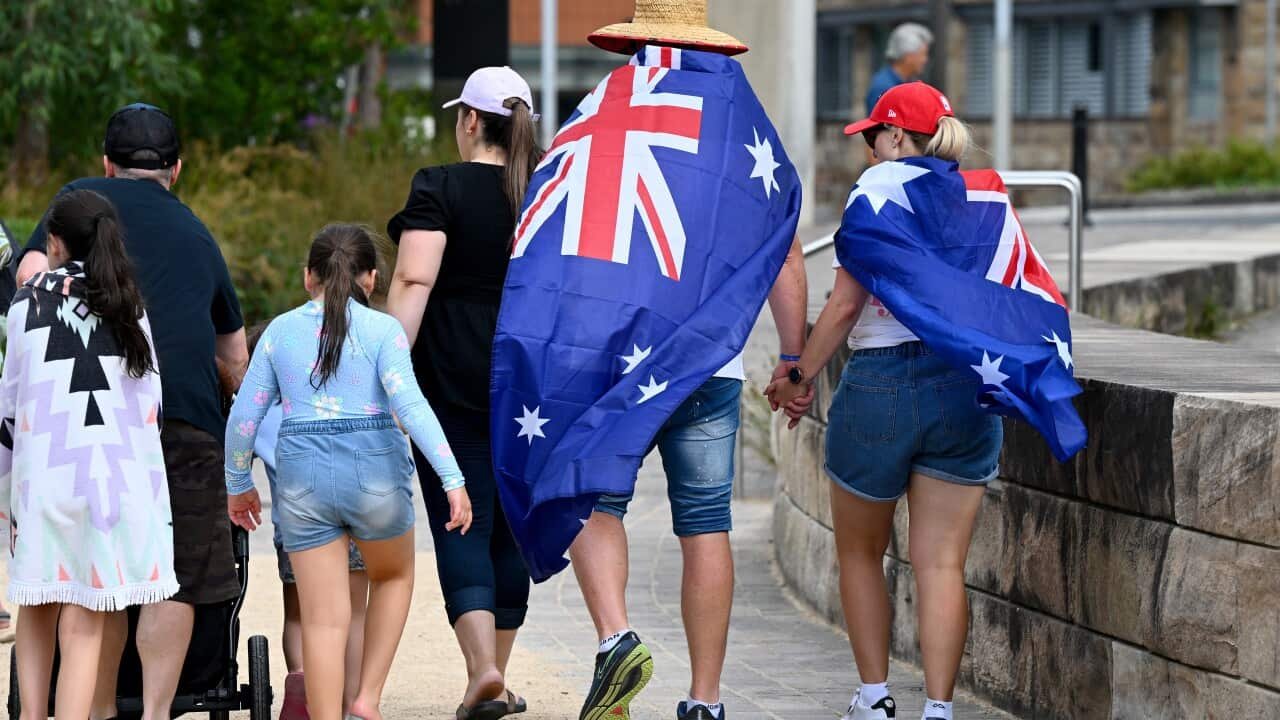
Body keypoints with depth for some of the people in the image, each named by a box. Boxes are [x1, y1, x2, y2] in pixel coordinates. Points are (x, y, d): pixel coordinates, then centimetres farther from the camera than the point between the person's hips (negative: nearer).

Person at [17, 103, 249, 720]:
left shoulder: (84, 199, 15)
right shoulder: (197, 235, 27)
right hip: (188, 414, 2)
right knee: (175, 579, 3)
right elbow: (235, 355, 36)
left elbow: (31, 273, -1)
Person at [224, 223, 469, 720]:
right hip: (374, 469, -1)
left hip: (302, 473, 1)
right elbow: (408, 403, -14)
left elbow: (243, 417, 7)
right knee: (394, 576, 26)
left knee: (323, 620, 4)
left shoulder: (280, 331, 8)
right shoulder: (382, 330, -1)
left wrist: (238, 485, 21)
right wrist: (453, 479, -17)